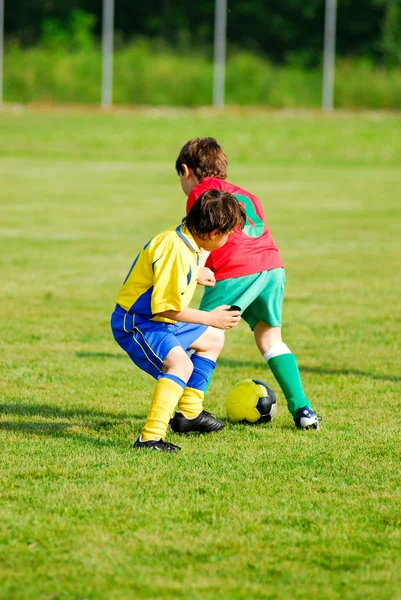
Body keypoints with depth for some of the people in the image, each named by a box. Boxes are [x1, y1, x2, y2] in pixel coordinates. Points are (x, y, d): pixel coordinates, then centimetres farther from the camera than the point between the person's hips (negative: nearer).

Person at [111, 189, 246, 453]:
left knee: (214, 339, 27)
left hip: (161, 321, 11)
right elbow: (166, 306, -30)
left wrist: (195, 275, 40)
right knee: (181, 364, -35)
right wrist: (210, 318, -21)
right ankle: (151, 438, -42)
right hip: (135, 324, -11)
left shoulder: (187, 242, 2)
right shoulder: (174, 250, -29)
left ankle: (189, 413, 35)